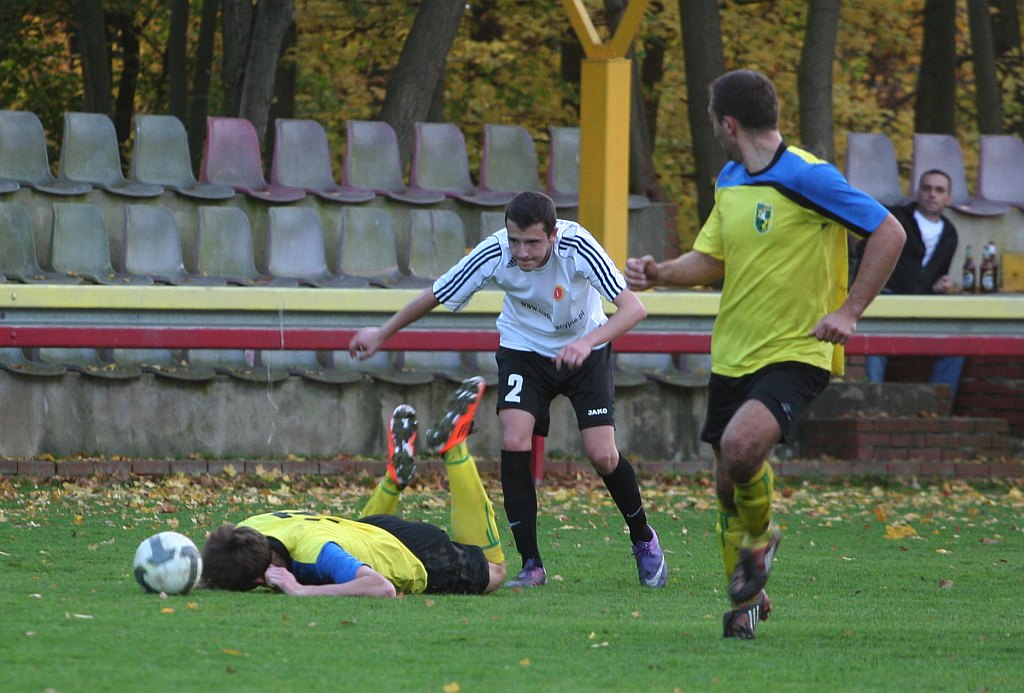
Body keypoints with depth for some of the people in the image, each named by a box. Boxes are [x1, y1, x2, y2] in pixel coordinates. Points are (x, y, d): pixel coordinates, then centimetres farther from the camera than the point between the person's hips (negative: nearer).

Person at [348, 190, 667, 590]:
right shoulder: (493, 254, -25)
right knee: (514, 442, -20)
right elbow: (436, 296, -8)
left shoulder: (578, 247, -31)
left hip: (584, 351, -1)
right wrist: (382, 333, 1)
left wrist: (588, 341, -53)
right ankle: (531, 565, -10)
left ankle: (643, 540, 18)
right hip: (524, 351, 1)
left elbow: (633, 308, -36)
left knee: (602, 455, -11)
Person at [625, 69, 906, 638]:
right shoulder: (730, 182, 10)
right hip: (733, 354, 8)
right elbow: (711, 259, 17)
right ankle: (747, 600, 27)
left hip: (797, 352, -8)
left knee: (742, 445, -30)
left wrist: (850, 312, -16)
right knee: (728, 485, 9)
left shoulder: (807, 177, -14)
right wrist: (660, 273, -3)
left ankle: (761, 534, 1)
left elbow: (890, 233, -13)